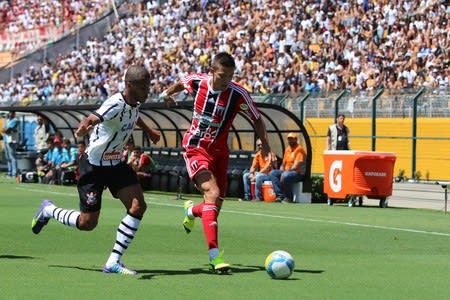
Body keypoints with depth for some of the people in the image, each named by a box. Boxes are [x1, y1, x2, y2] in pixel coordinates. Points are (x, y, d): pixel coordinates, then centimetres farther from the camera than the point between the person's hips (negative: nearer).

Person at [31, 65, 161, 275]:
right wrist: (84, 127, -67)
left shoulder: (134, 102, -1)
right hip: (94, 166, -8)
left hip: (116, 164, 8)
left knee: (138, 206, -11)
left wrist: (148, 130, 39)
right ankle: (48, 210, 29)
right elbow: (92, 119, -44)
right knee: (87, 223, -2)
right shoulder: (116, 104, -27)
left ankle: (113, 262, -4)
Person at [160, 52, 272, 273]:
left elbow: (257, 120, -1)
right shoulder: (196, 81, -10)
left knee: (214, 208, 5)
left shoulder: (238, 94, -14)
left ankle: (191, 211, 45)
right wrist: (167, 93, 32)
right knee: (213, 192, -25)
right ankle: (215, 256, -30)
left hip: (219, 151, 2)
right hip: (195, 148, -2)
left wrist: (265, 146, -10)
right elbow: (181, 83, 15)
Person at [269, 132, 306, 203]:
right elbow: (283, 164, 21)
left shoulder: (299, 149, -9)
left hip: (298, 173, -8)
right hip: (286, 171, 8)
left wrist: (286, 171, -18)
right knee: (272, 173, -11)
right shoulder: (287, 149, 17)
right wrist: (281, 171, 1)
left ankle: (289, 198, -20)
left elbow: (296, 166, -17)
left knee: (285, 176, -37)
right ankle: (280, 196, -20)